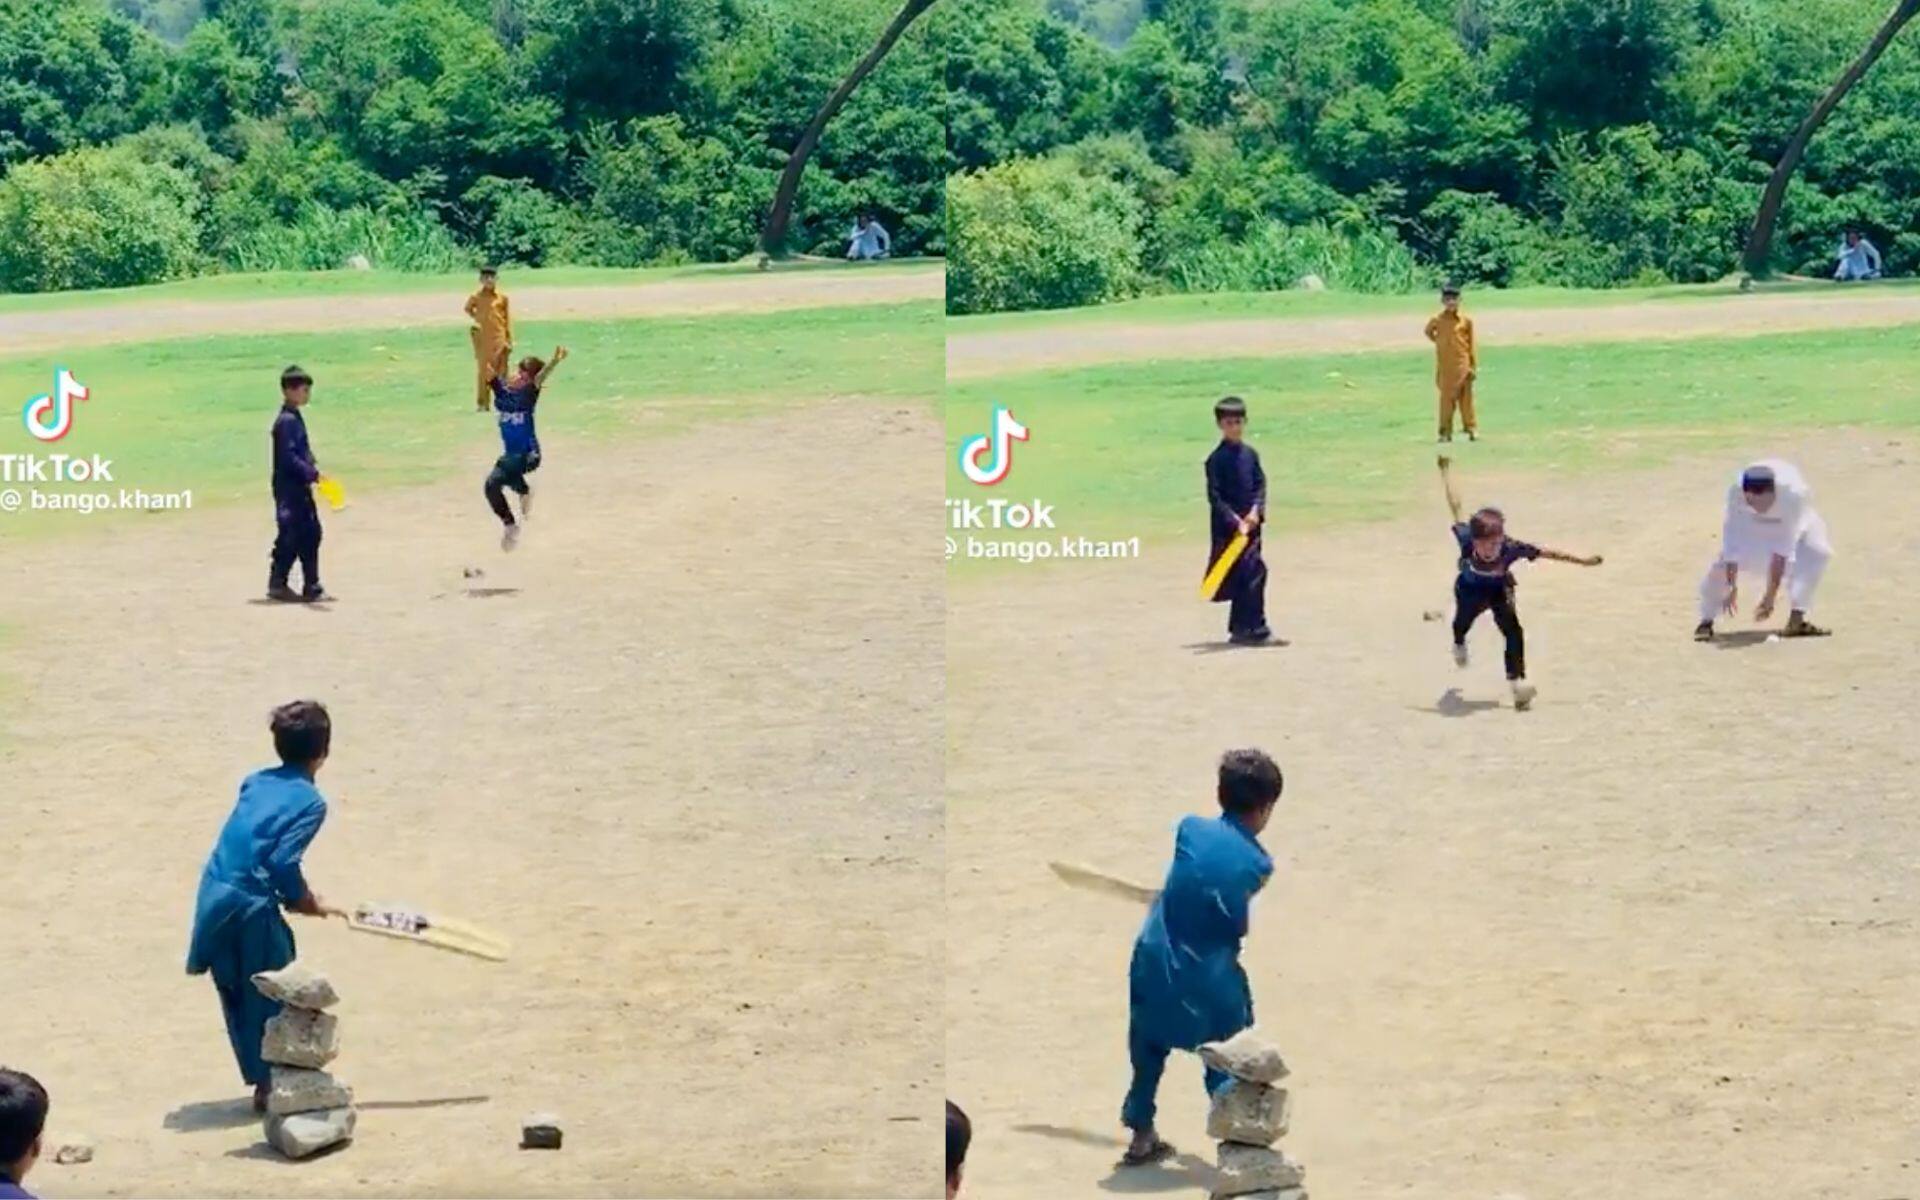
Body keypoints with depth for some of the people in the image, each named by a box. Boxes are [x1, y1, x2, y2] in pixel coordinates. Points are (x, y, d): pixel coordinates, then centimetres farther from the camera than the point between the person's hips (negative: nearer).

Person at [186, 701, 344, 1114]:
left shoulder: (255, 783, 13)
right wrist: (311, 904, 0)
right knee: (275, 995, 9)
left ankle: (262, 1080, 27)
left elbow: (245, 845, 13)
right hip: (251, 907, -7)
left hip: (213, 899, 7)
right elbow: (284, 863, -17)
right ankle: (272, 1085, 14)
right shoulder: (311, 802, -7)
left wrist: (296, 895, 16)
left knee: (236, 996, 16)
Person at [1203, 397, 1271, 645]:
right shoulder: (1217, 459, -8)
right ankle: (1254, 628, -9)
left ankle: (1239, 629, 19)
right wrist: (1236, 522, -18)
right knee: (1254, 571, -13)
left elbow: (1260, 484, 9)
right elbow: (1215, 497, -11)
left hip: (1250, 524, 6)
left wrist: (1256, 511, -8)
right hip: (1227, 528, -6)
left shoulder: (1250, 454, 10)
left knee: (1241, 577, 10)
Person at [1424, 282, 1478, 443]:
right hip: (1445, 367, 1)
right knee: (1446, 398, 4)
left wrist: (1474, 367, -1)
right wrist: (1439, 342, 6)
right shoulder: (1437, 320, 0)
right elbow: (1429, 332, 21)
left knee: (1466, 398, 4)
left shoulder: (1466, 321, -3)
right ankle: (1445, 431, 9)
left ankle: (1472, 429, 10)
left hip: (1462, 365, -1)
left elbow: (1471, 345, 1)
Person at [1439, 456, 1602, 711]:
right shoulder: (1466, 540, -41)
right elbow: (1456, 508, -30)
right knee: (1463, 622, 23)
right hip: (1470, 589, 1)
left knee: (1513, 631, -19)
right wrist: (1445, 474, -20)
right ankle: (1459, 643, 61)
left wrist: (1581, 560, -22)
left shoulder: (1511, 547, -40)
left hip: (1499, 588, -1)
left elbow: (1547, 553, -29)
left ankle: (1517, 682, -16)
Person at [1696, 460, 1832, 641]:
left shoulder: (1792, 493, -42)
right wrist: (1732, 587, -33)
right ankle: (1706, 621, 5)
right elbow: (1732, 541, -30)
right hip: (1753, 527, 1)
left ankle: (1796, 619, -21)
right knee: (1724, 563, -17)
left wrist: (1771, 595, -39)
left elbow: (1781, 552, -39)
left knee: (1818, 552, -26)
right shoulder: (1736, 492, -36)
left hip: (1792, 523, -1)